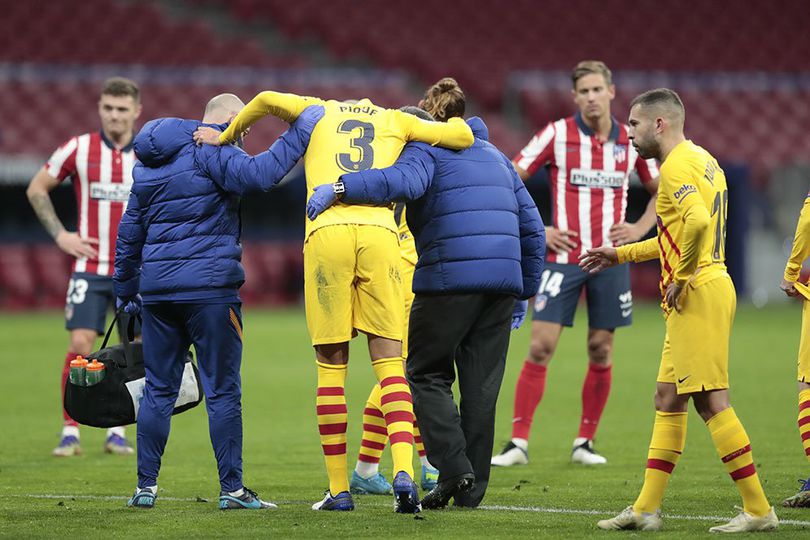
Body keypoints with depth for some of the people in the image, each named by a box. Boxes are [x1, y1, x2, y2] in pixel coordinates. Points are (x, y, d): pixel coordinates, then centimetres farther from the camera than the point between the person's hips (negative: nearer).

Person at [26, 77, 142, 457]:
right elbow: (37, 189, 8)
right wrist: (59, 234, 0)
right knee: (80, 345, -11)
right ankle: (70, 433, -4)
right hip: (89, 268, -2)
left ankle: (117, 432, 13)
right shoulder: (79, 149, -1)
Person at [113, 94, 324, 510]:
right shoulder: (211, 151, -7)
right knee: (223, 390, -1)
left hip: (157, 289, 7)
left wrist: (126, 288, 30)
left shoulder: (149, 163, 18)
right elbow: (257, 174, -25)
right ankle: (232, 489, 0)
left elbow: (130, 230, 23)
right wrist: (299, 133, -19)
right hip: (209, 287, -7)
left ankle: (146, 486, 10)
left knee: (158, 389, 11)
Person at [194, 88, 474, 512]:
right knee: (389, 362, 4)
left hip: (327, 232, -1)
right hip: (379, 233, 1)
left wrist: (226, 137, 23)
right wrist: (448, 120, 41)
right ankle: (403, 473, -15)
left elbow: (267, 100, 8)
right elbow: (463, 136, 20)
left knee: (331, 364, 5)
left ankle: (339, 489, 5)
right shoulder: (395, 120, 24)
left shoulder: (318, 112, 23)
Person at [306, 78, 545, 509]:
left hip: (449, 278, -6)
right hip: (502, 281, 6)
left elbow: (406, 181, -22)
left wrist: (339, 188, -25)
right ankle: (472, 487, 9)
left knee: (427, 374, 7)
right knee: (481, 385, 9)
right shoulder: (496, 156, 24)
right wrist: (524, 291, 28)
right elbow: (532, 228, 23)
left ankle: (453, 466, -9)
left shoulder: (425, 147, 3)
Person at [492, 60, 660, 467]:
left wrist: (640, 229, 5)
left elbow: (661, 190, 20)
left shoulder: (631, 141, 6)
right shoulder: (556, 135, -3)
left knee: (601, 351, 4)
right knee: (541, 346, -8)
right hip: (563, 256, -2)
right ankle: (518, 442, -4)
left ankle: (585, 442, 16)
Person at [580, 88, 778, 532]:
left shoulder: (677, 166, -13)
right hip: (704, 292, 11)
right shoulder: (701, 159, 20)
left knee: (710, 401, -9)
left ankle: (758, 510, -7)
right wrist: (620, 255, 31)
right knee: (668, 399, 12)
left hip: (698, 293, -11)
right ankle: (646, 508, 15)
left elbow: (698, 222, -31)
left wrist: (680, 277, -19)